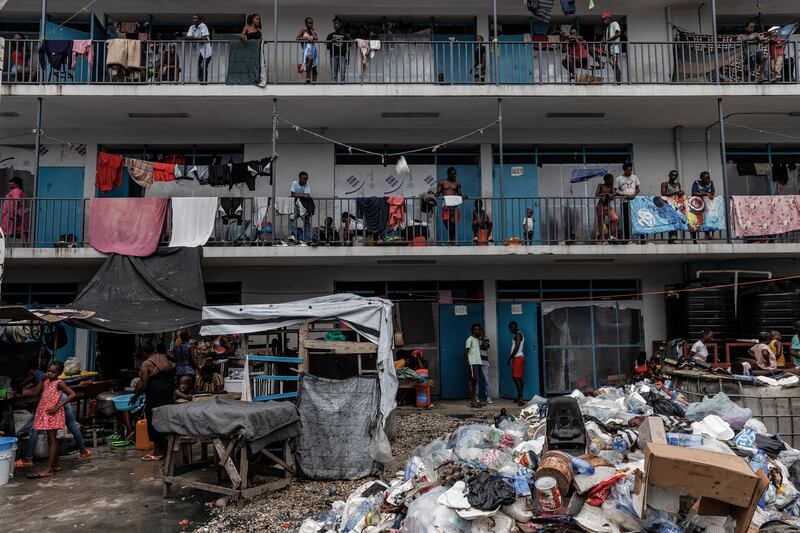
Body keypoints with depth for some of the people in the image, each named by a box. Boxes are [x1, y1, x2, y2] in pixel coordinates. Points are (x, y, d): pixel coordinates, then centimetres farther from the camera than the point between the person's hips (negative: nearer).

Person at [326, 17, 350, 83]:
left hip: (342, 56, -1)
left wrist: (348, 58, 1)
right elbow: (327, 46, 10)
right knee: (334, 74, -2)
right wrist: (331, 42, -9)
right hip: (333, 56, 1)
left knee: (342, 73, -10)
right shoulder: (330, 35, 14)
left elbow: (348, 48, 9)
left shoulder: (345, 35, 12)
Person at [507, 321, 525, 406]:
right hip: (518, 357, 10)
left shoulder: (518, 334, -11)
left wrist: (510, 358, -14)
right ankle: (520, 397, 14)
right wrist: (512, 358, 17)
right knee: (519, 378, 11)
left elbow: (517, 348, -18)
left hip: (517, 358, -10)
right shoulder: (518, 334, 20)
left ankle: (520, 398, -18)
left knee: (516, 378, -14)